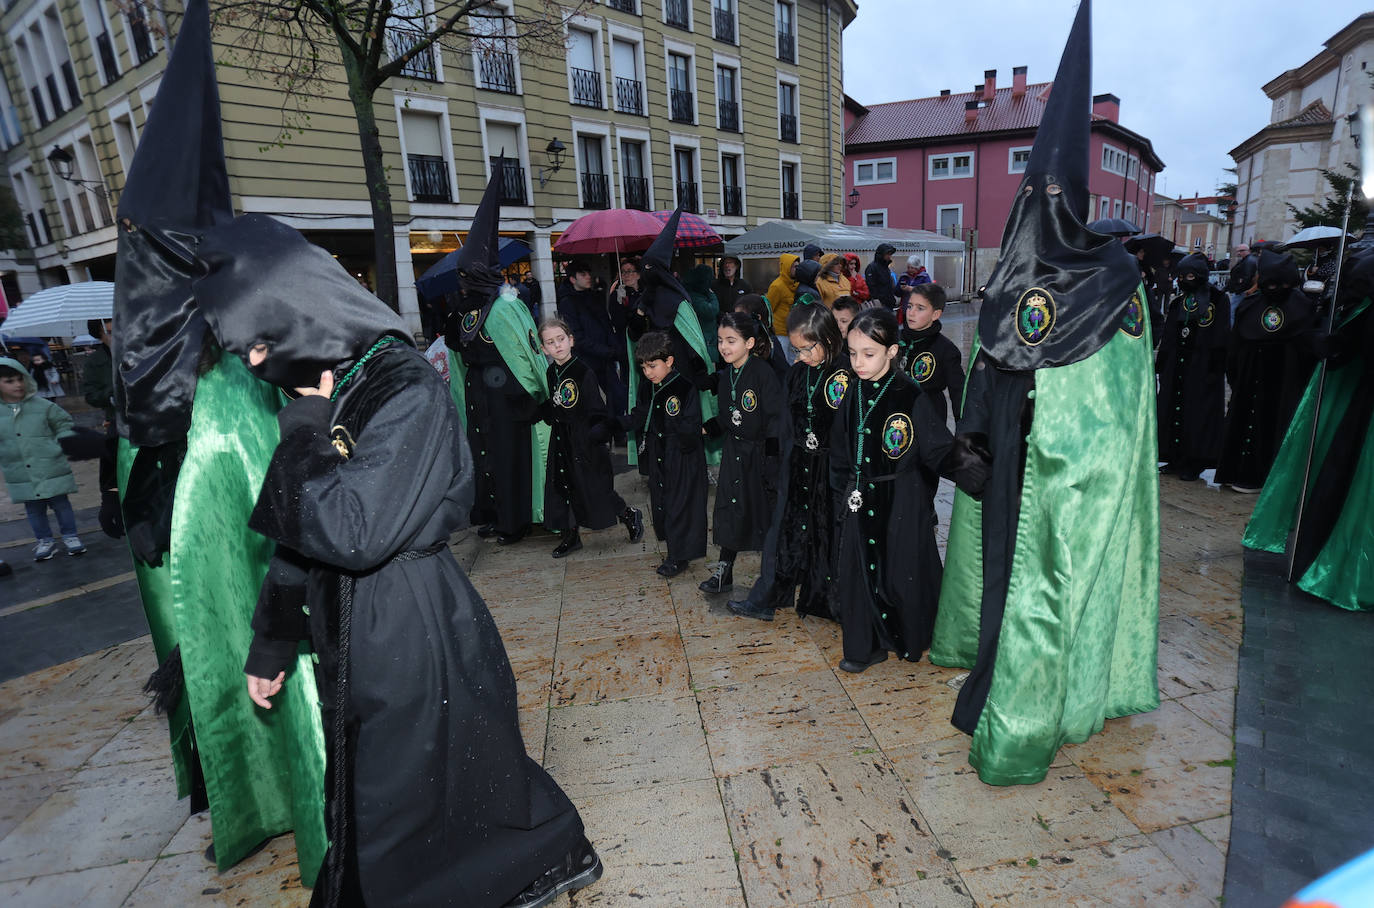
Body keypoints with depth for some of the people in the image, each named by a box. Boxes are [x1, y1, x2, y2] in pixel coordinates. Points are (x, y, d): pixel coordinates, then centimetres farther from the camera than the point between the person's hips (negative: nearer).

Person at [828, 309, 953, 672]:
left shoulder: (911, 397, -13)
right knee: (858, 570, 7)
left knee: (903, 571, 6)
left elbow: (940, 451, -8)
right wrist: (843, 491, 9)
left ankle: (911, 640, 33)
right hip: (861, 502, 5)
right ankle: (866, 645, 23)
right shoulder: (853, 396, 4)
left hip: (903, 504, -4)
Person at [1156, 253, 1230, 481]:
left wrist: (1216, 364, -14)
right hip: (1176, 364, 5)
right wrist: (1161, 363, 7)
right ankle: (1176, 459, 15)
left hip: (1203, 366, -5)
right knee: (1172, 407, 5)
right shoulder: (1178, 301, 12)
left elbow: (1221, 337, -7)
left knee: (1198, 411, -2)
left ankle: (1194, 464, 5)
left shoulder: (1218, 299, -2)